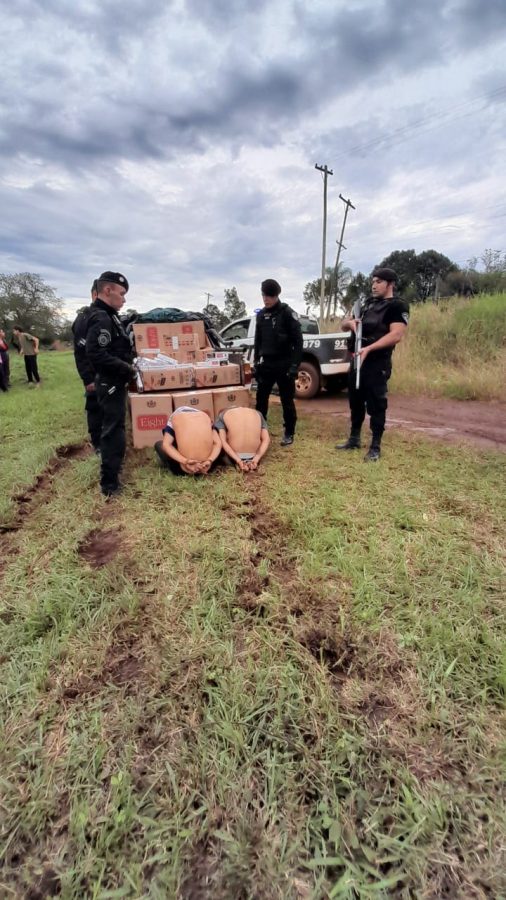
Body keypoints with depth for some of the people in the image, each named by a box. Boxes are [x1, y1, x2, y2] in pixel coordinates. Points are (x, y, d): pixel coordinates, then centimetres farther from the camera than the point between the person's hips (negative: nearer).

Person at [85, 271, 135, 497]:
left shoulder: (108, 316, 14)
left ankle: (110, 474, 36)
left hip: (113, 382, 11)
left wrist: (126, 367, 9)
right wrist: (127, 369, -20)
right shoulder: (101, 319, -19)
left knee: (112, 428, 20)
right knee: (114, 431, -5)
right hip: (111, 384, -11)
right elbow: (97, 355, -28)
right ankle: (110, 483, 4)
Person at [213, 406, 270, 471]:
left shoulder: (222, 416, 6)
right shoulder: (257, 414, 15)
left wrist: (239, 461, -13)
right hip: (253, 457, 3)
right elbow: (266, 439, 2)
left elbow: (222, 442, -9)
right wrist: (256, 459, -7)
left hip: (234, 458, -3)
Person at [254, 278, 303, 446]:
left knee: (287, 400, 2)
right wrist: (256, 360, 12)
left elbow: (298, 340, -10)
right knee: (261, 398, 7)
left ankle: (289, 434, 13)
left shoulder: (287, 313, -7)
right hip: (266, 364, 5)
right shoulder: (261, 314, 11)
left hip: (284, 364, -5)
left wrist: (294, 365, -16)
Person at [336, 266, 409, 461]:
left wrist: (368, 349, -27)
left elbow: (396, 335, -19)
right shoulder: (368, 303, 18)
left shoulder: (397, 306, -5)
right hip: (357, 361, 8)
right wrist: (350, 323, -5)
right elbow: (344, 326, 20)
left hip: (377, 364, -7)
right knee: (355, 402, 14)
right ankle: (354, 440, 27)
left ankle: (375, 448, 6)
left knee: (376, 405, -3)